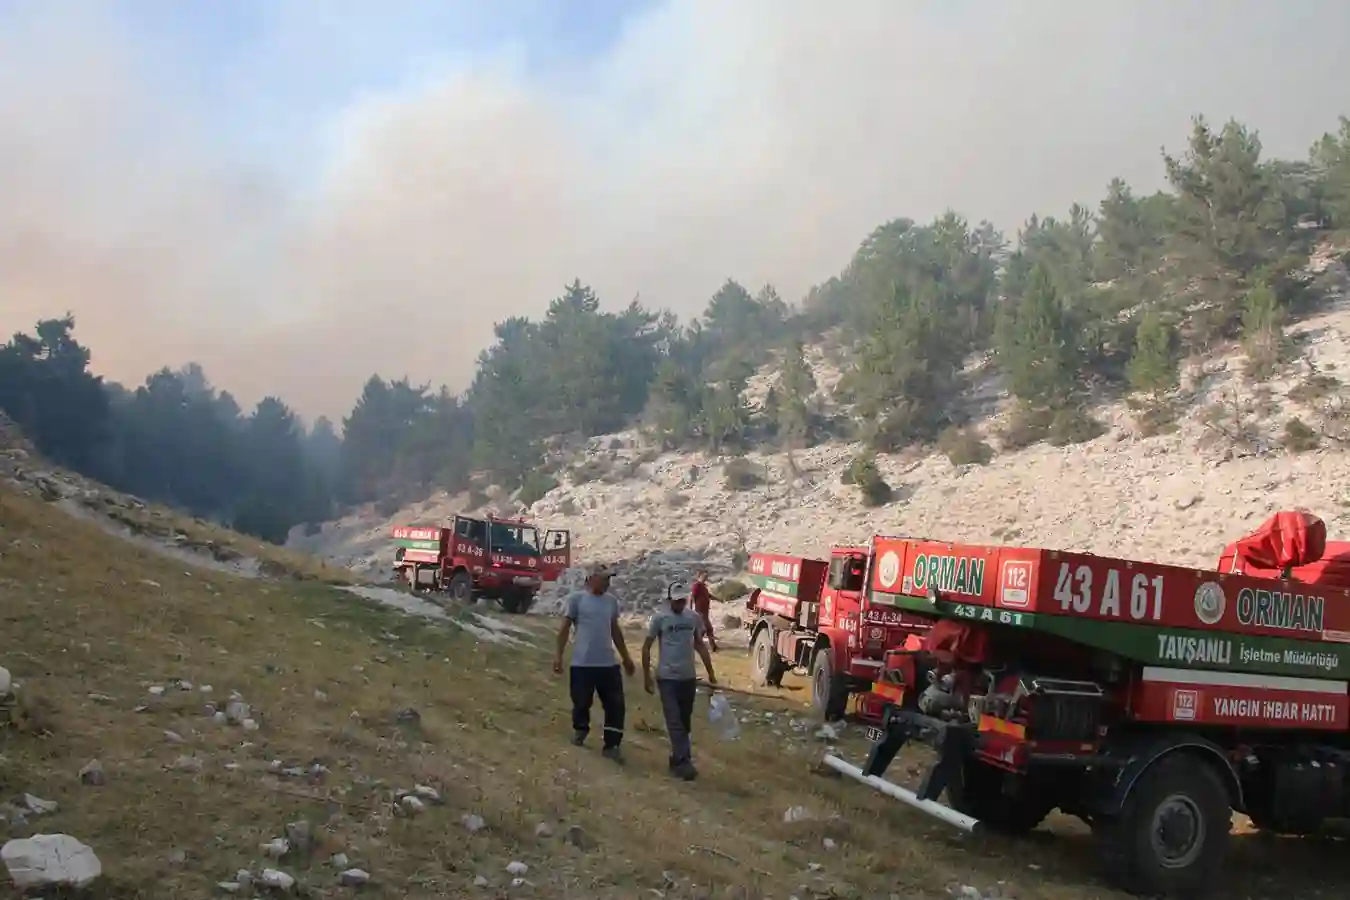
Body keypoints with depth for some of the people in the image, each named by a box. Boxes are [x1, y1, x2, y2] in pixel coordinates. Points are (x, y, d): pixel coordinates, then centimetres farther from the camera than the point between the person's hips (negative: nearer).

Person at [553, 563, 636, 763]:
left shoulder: (611, 601, 11)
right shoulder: (577, 599, -5)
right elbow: (565, 628, -3)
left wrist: (626, 658, 21)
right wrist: (558, 655, -8)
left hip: (608, 663, 4)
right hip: (582, 663, -4)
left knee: (616, 704, -1)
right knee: (582, 702, 7)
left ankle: (611, 745, 7)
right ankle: (580, 729, 36)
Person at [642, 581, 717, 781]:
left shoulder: (694, 618, 4)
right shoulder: (660, 618, -7)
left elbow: (700, 645, 16)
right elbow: (646, 647, -2)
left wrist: (710, 673, 15)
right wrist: (647, 677, -5)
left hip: (689, 678, 4)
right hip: (667, 678, -4)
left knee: (685, 722, 11)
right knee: (675, 722, -10)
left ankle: (677, 760, 23)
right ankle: (683, 762, -13)